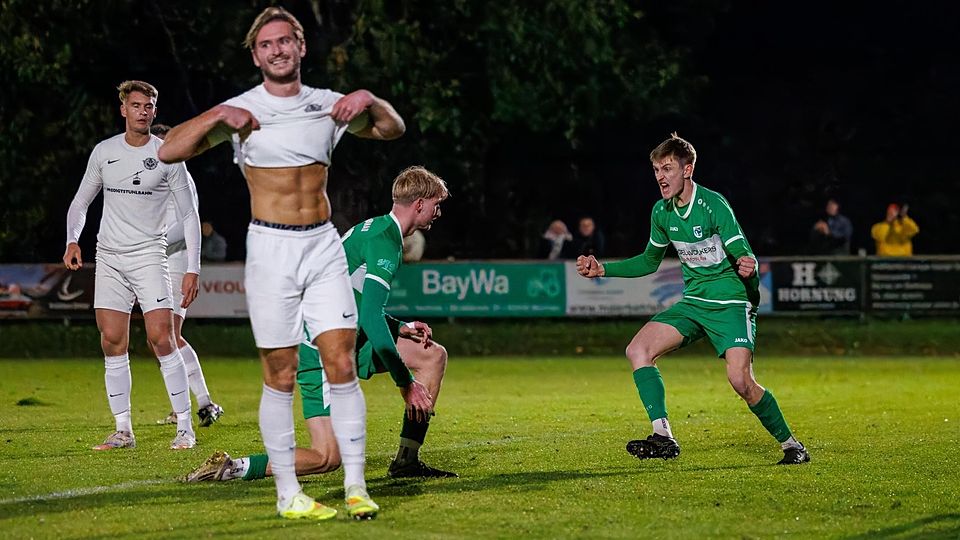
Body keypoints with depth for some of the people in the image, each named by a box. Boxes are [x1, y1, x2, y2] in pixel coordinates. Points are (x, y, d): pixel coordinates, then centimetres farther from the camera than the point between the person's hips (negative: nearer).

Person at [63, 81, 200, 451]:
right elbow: (80, 202, 17)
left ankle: (185, 427, -6)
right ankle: (123, 430, 6)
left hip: (149, 254, -3)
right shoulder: (103, 152, 7)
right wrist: (72, 240, -1)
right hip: (108, 257, 3)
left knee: (161, 339, -13)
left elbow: (189, 215, 0)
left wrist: (192, 269, -7)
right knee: (113, 343, -1)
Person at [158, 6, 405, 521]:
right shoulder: (241, 109, 0)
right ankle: (288, 495, 7)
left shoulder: (327, 104, 9)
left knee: (342, 365, -4)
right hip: (271, 247, -3)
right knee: (280, 377, 0)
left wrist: (370, 99, -2)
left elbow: (392, 129, 17)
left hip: (323, 246, 3)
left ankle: (356, 487, 1)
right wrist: (217, 116, -17)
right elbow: (168, 151, -5)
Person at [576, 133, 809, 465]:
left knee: (740, 380, -21)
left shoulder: (713, 205, -16)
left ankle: (791, 445, 0)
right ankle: (663, 438, -14)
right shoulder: (662, 212, 5)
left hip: (731, 304, -7)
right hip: (694, 302, 7)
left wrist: (748, 267, -45)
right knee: (638, 350, -11)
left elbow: (745, 257, -20)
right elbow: (650, 261, 21)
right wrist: (602, 270, 13)